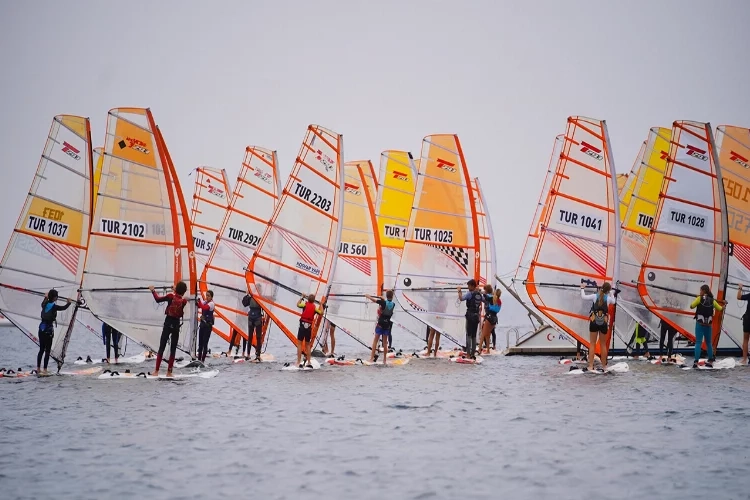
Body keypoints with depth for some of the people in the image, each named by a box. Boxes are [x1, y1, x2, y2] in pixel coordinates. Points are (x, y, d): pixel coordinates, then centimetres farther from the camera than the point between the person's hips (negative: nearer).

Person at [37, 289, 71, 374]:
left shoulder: (45, 304, 5)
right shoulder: (54, 306, -14)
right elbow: (64, 307, 0)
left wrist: (45, 297, 49)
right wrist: (69, 302, 20)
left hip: (42, 328, 7)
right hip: (49, 329, -7)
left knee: (41, 349, 14)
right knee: (47, 351, -2)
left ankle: (38, 369, 16)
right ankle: (45, 370, -4)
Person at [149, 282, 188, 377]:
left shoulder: (171, 296, -8)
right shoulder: (184, 301, -4)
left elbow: (158, 299, -2)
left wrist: (153, 291, 13)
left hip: (168, 323, -1)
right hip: (176, 324, 1)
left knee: (161, 347, 2)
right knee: (173, 349, 7)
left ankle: (156, 371, -2)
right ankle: (169, 372, 5)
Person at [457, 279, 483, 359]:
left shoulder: (470, 293, -11)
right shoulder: (479, 294, 10)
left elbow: (461, 298, -23)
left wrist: (459, 291, -9)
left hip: (470, 315, -6)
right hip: (476, 315, 6)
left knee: (469, 335, -6)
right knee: (474, 335, 10)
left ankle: (468, 353, -10)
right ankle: (473, 353, 11)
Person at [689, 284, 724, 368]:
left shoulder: (700, 298, -6)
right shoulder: (712, 300, 5)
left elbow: (691, 306, -6)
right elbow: (720, 309, 16)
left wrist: (696, 299, 12)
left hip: (700, 323, -4)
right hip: (708, 324, 4)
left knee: (698, 342, -6)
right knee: (709, 343, 17)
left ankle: (696, 361, -17)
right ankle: (710, 361, 22)